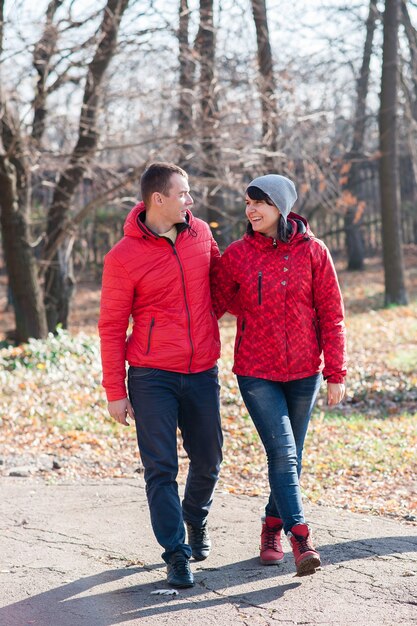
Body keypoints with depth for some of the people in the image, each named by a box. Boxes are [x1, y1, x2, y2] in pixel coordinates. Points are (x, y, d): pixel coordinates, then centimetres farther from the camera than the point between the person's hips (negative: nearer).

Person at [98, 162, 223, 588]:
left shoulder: (200, 233, 3)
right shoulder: (123, 258, -10)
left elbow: (221, 273, 27)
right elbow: (111, 328, -5)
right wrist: (115, 392, -6)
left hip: (202, 372, 4)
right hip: (152, 376, -4)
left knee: (208, 461, 14)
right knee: (161, 468, -5)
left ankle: (195, 519, 41)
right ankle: (176, 553, 3)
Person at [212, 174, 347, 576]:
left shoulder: (312, 252, -3)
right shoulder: (237, 255, -2)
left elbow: (331, 316, 0)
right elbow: (214, 305, 5)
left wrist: (335, 374, -2)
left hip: (304, 372, 1)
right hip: (256, 373, -1)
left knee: (290, 456, 11)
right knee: (282, 453, -12)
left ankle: (273, 527, 30)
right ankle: (300, 539, -10)